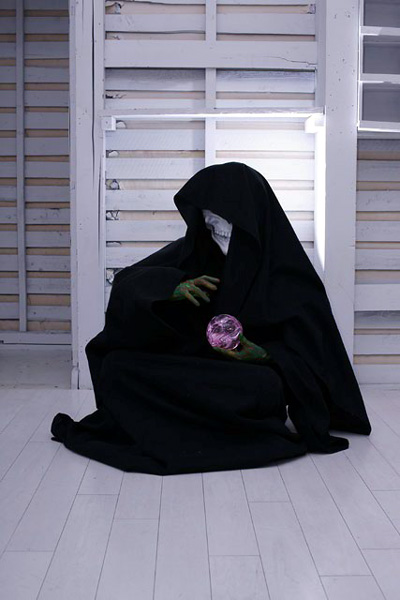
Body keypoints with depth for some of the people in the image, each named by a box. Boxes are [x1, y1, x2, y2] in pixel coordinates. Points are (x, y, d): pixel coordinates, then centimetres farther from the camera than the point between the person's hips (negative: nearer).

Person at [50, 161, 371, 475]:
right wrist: (172, 288, -21)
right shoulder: (196, 251, 2)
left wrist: (262, 355, -29)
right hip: (190, 366, 3)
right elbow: (126, 282, -1)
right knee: (116, 366, -18)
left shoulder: (290, 274, -8)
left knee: (266, 385, -37)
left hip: (246, 385, -2)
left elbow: (303, 359, -8)